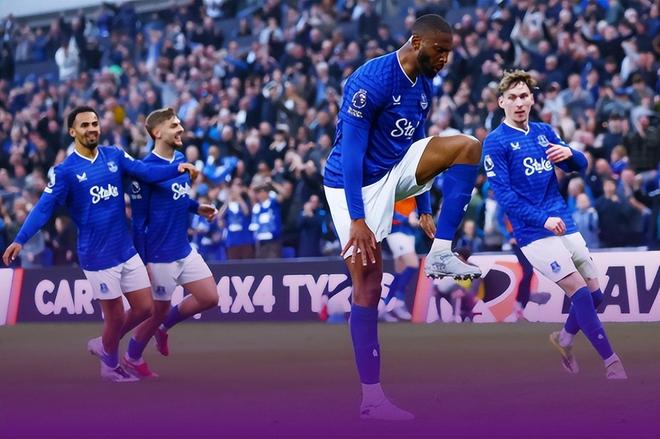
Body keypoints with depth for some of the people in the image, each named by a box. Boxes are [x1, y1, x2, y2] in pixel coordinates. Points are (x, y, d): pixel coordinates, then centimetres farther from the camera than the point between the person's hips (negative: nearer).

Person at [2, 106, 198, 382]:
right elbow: (44, 208, -14)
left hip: (128, 251, 5)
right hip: (98, 257, -5)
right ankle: (111, 367, 30)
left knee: (145, 308, 9)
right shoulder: (65, 170, -9)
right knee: (116, 317, 4)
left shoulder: (115, 155, 4)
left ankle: (104, 345, 32)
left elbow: (147, 172, -6)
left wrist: (177, 168, -24)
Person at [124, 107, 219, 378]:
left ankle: (163, 326, 27)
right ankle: (132, 358, 29)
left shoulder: (181, 159, 5)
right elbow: (139, 219, -15)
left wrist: (197, 208, 3)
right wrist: (142, 261, -14)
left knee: (209, 298, 6)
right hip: (160, 256, -7)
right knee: (159, 310, 6)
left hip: (185, 250, 8)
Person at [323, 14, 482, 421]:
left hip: (394, 173, 7)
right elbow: (351, 150, -24)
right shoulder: (371, 81, -23)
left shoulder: (425, 86, 4)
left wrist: (424, 207, 16)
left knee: (468, 146, -13)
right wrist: (357, 218, -27)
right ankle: (371, 399, -2)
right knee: (368, 288, -8)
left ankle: (440, 254, -12)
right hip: (355, 184, -7)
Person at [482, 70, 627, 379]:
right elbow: (503, 194, -14)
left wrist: (569, 154, -11)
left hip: (565, 224, 6)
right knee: (580, 293, -15)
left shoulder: (544, 131, 12)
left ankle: (564, 339, 33)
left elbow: (579, 166, 14)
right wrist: (543, 220, -24)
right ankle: (612, 362, -8)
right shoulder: (495, 143, -7)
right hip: (534, 233, -6)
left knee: (595, 293, 7)